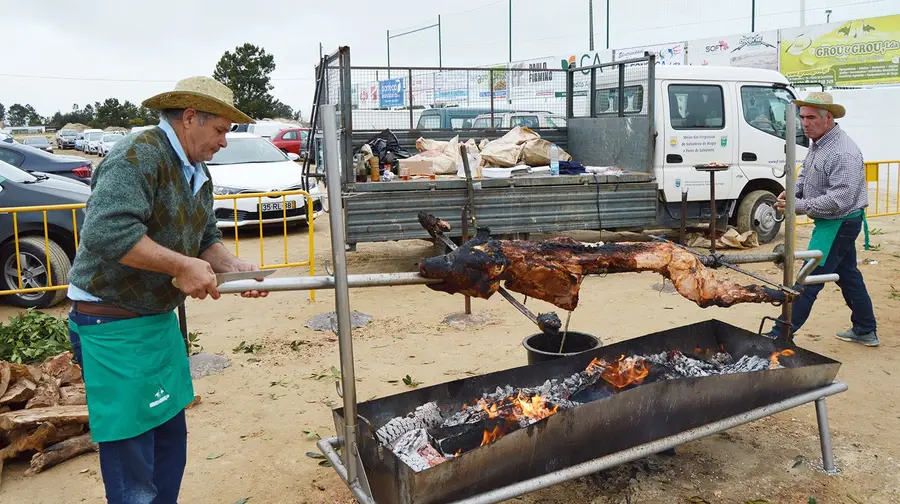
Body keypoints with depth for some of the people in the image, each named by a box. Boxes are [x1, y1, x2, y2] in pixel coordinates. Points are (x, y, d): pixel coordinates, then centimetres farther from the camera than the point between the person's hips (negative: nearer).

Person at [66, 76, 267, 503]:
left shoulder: (198, 174, 10)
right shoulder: (138, 155, -20)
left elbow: (205, 239, 17)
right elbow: (106, 232, -32)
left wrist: (236, 268, -2)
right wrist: (183, 265, -26)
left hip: (161, 319, 9)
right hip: (114, 327, -9)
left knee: (170, 440, 19)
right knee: (131, 456, 1)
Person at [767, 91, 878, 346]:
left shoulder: (844, 153, -24)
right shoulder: (817, 144, 6)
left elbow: (840, 200, -29)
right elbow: (805, 174, 20)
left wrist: (798, 206, -27)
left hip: (840, 224, -10)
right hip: (831, 223, 10)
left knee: (808, 282, -8)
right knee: (848, 276, 20)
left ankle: (780, 336, -4)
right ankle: (866, 332, 34)